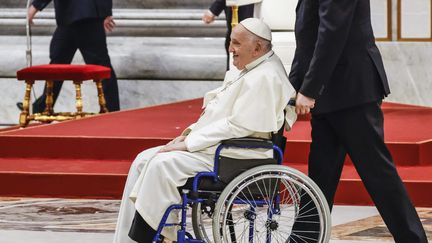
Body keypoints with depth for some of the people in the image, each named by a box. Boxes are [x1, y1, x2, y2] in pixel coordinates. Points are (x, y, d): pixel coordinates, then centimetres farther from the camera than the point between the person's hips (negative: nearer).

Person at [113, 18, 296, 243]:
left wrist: (188, 144, -18)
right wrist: (189, 134, 7)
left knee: (162, 164, -24)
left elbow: (237, 126, -22)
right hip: (216, 145, 11)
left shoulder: (264, 79, -17)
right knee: (143, 160, 3)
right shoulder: (246, 70, 15)